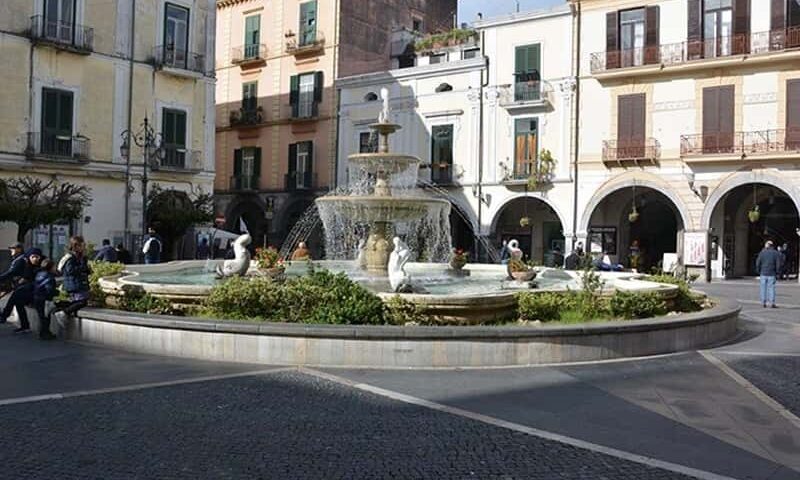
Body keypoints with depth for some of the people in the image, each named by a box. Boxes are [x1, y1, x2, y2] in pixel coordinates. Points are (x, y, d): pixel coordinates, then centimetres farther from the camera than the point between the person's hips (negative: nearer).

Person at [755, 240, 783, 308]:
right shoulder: (776, 253, -1)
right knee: (771, 288, 1)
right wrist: (777, 272, 7)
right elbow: (778, 264, -3)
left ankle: (763, 303, 6)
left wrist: (759, 272, 8)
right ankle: (772, 303, -5)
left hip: (763, 273, 1)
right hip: (771, 274, -1)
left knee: (763, 288, 5)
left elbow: (758, 263, -2)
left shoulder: (762, 253, 0)